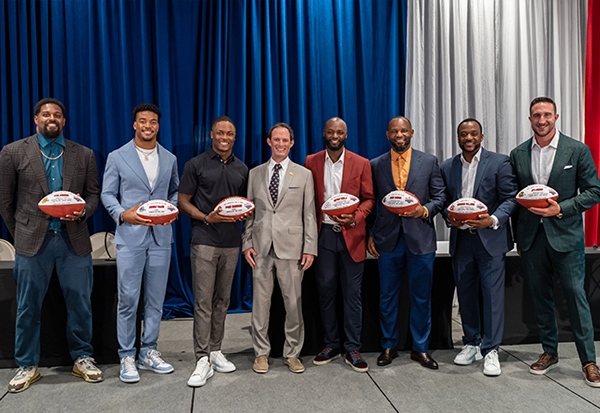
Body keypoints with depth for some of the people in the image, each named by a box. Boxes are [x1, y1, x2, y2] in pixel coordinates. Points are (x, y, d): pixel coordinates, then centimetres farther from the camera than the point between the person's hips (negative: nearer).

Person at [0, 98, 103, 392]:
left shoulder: (84, 155, 8)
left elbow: (94, 193, 10)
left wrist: (83, 211, -10)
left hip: (74, 240, 1)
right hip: (33, 241, -1)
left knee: (80, 304, 8)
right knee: (28, 307, 8)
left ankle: (82, 358, 25)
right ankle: (27, 366, 24)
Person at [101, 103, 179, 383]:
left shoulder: (169, 159, 11)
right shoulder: (117, 157, 2)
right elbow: (107, 194, 3)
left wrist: (172, 206, -4)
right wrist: (123, 214, -15)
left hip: (161, 237, 3)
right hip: (130, 237, -3)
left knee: (155, 300, 9)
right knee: (128, 300, -1)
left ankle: (149, 352, 23)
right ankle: (127, 357, 13)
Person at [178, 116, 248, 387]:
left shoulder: (242, 169, 12)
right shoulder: (196, 165, 0)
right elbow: (183, 201, -1)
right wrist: (207, 218, -16)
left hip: (231, 242, 4)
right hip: (204, 240, -4)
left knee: (222, 300, 11)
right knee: (203, 301, -5)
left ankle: (215, 350, 24)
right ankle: (203, 360, 1)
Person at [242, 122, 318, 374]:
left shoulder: (304, 174, 6)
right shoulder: (255, 174, 11)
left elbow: (309, 214, 3)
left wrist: (310, 248, -3)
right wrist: (246, 243, 1)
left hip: (291, 247, -1)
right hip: (261, 247, 2)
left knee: (294, 304, 4)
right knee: (260, 302, 7)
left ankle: (292, 353, 20)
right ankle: (261, 352, 22)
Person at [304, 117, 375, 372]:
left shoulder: (361, 164, 3)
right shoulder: (311, 162, 6)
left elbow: (369, 199, 4)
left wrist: (354, 218, -14)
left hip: (351, 236, -1)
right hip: (323, 234, 1)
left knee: (352, 293, 4)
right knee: (325, 291, 8)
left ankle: (352, 349, 16)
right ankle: (331, 345, 22)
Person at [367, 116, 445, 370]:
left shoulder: (429, 162, 5)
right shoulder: (375, 165, 7)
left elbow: (440, 197, 4)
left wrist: (425, 210, -15)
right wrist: (369, 235, 2)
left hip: (420, 238, 0)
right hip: (387, 239, 1)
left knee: (421, 297, 8)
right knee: (387, 297, 10)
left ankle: (420, 348, 24)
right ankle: (388, 346, 25)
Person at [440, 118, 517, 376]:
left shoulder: (500, 162, -2)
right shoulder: (447, 167, 10)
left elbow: (510, 199, -5)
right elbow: (444, 201, 12)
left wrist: (493, 220, -21)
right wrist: (449, 217, -9)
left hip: (490, 238, -4)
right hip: (460, 239, 4)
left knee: (492, 294, -1)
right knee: (465, 294, 11)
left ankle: (490, 350, 10)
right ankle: (471, 344, 26)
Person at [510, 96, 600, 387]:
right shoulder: (518, 154, 6)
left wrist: (561, 208, -16)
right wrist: (518, 238, 8)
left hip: (565, 235, -3)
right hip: (531, 236, 3)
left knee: (575, 296, 0)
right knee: (540, 297, 11)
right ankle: (549, 352, 27)